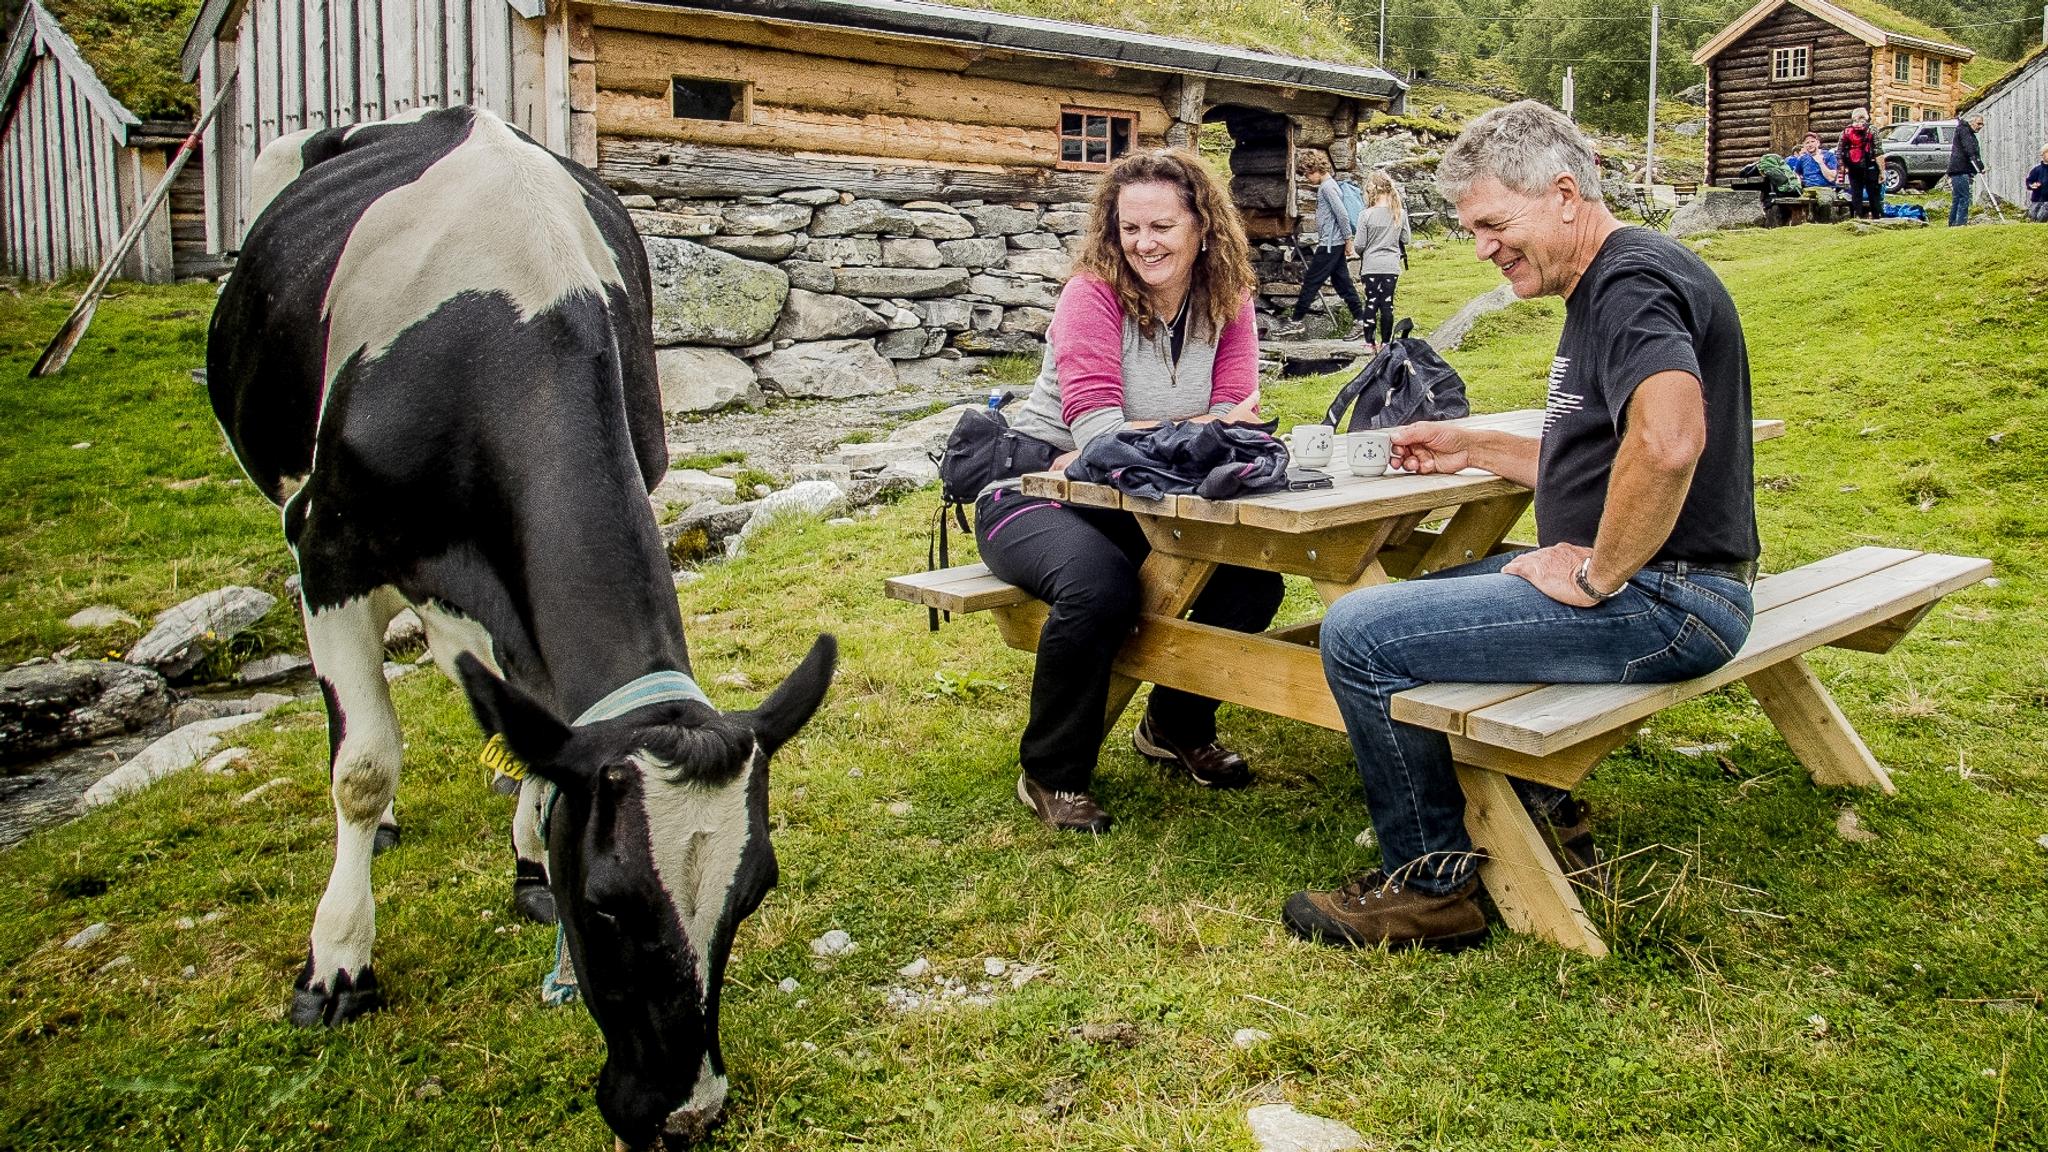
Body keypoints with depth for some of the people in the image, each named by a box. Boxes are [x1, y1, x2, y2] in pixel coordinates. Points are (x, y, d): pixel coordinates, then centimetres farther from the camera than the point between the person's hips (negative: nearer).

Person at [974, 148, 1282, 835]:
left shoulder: (1226, 302, 0)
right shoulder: (1093, 295, -15)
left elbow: (1235, 420, -12)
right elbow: (1098, 431, -25)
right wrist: (1201, 433, -28)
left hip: (1145, 502, 5)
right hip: (1034, 493, -5)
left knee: (1255, 571, -15)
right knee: (1101, 584, -35)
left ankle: (1176, 728, 11)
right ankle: (1052, 775, -11)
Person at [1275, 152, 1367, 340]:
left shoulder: (1327, 187, -14)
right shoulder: (1326, 186, 16)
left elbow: (1343, 215, -20)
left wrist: (1348, 240, -17)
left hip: (1329, 244, -10)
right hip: (1334, 245, 10)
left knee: (1310, 282, -5)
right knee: (1343, 283, 9)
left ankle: (1296, 322, 0)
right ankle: (1360, 321, 9)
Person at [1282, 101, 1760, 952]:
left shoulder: (1632, 280, -16)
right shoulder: (1606, 284, 18)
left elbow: (1667, 442, -35)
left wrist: (1596, 574, -23)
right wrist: (1470, 448, 19)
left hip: (1664, 600, -11)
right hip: (1653, 592, 11)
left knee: (1361, 632, -15)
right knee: (1421, 593, 25)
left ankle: (1430, 885, 0)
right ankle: (1544, 817, 21)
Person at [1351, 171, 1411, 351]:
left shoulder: (1366, 215, -13)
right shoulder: (1400, 214, -3)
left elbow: (1359, 245, -10)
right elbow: (1406, 239, 7)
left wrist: (1358, 251, 12)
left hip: (1371, 267, -2)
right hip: (1391, 266, 2)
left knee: (1371, 303, 5)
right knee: (1387, 304, 8)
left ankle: (1371, 343, 6)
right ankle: (1385, 343, 13)